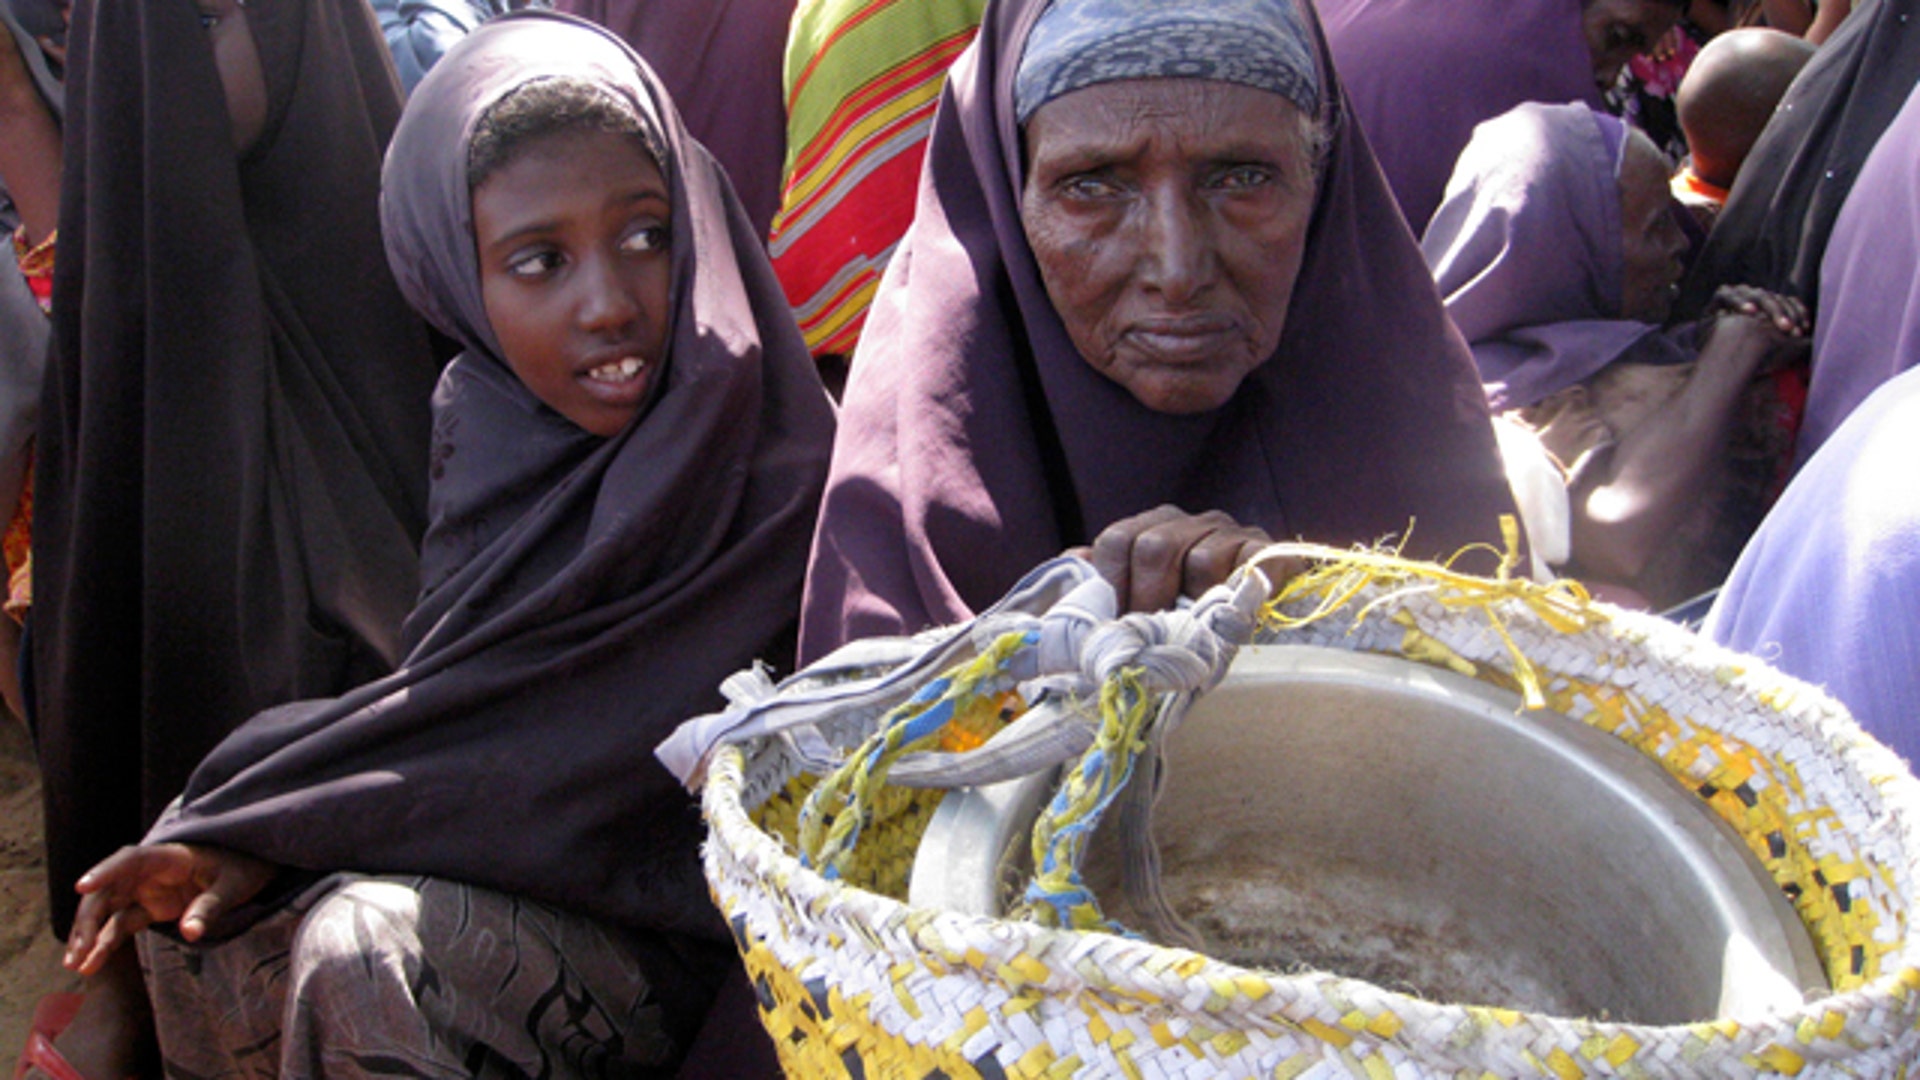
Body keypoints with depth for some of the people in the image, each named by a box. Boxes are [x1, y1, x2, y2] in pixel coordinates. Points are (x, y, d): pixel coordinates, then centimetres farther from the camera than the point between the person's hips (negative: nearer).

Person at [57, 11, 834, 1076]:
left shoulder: (771, 465, -21)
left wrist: (260, 824, -17)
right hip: (492, 870, 6)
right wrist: (242, 838, -16)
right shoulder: (480, 416, -3)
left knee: (368, 948, -27)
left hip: (667, 928, -6)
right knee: (201, 916, -6)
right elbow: (449, 698, 0)